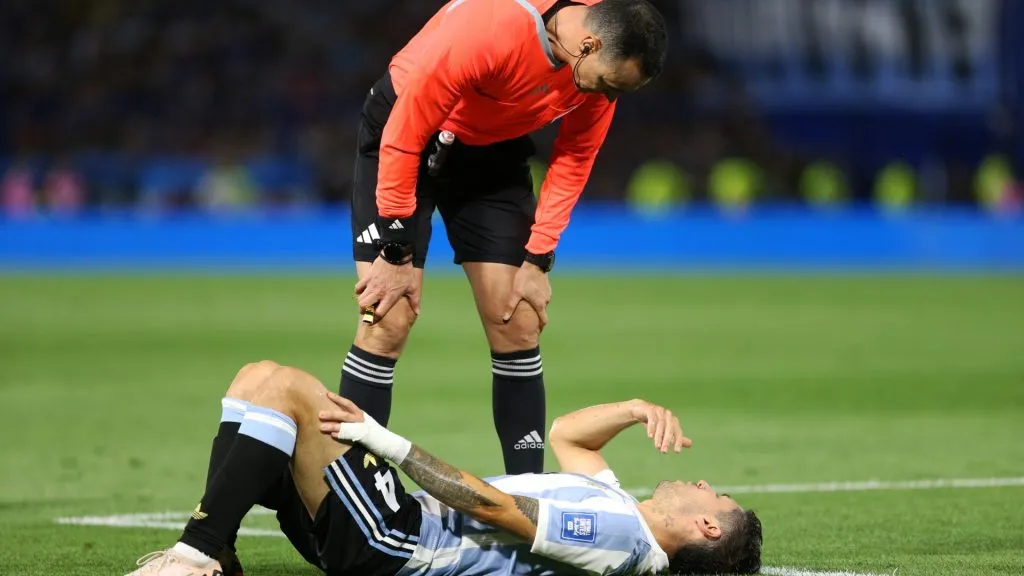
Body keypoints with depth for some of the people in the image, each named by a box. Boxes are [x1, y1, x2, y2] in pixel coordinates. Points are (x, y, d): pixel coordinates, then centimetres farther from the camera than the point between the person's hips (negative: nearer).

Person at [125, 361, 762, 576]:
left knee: (285, 387, -20)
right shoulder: (616, 509, 15)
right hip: (390, 522, 10)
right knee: (259, 378, 7)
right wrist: (638, 410, 13)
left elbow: (492, 506, -20)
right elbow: (565, 433, 31)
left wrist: (388, 442, -19)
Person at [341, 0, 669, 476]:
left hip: (494, 151, 5)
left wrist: (538, 260, -8)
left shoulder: (604, 60, -18)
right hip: (405, 138, -5)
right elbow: (404, 137, -28)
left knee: (519, 325, -1)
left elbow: (574, 158, -3)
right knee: (387, 323, -14)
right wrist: (396, 253, -22)